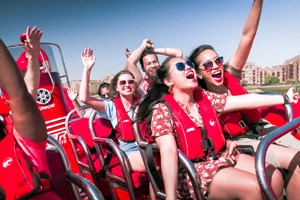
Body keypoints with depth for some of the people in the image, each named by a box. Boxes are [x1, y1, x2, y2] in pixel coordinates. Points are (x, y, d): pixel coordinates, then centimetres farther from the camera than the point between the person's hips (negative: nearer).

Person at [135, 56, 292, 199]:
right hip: (193, 170, -6)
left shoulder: (206, 98, 5)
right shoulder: (162, 110, -12)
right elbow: (168, 151, -25)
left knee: (274, 177, -5)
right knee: (254, 187, -19)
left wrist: (284, 98, 8)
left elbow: (246, 100, 7)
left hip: (223, 157, 7)